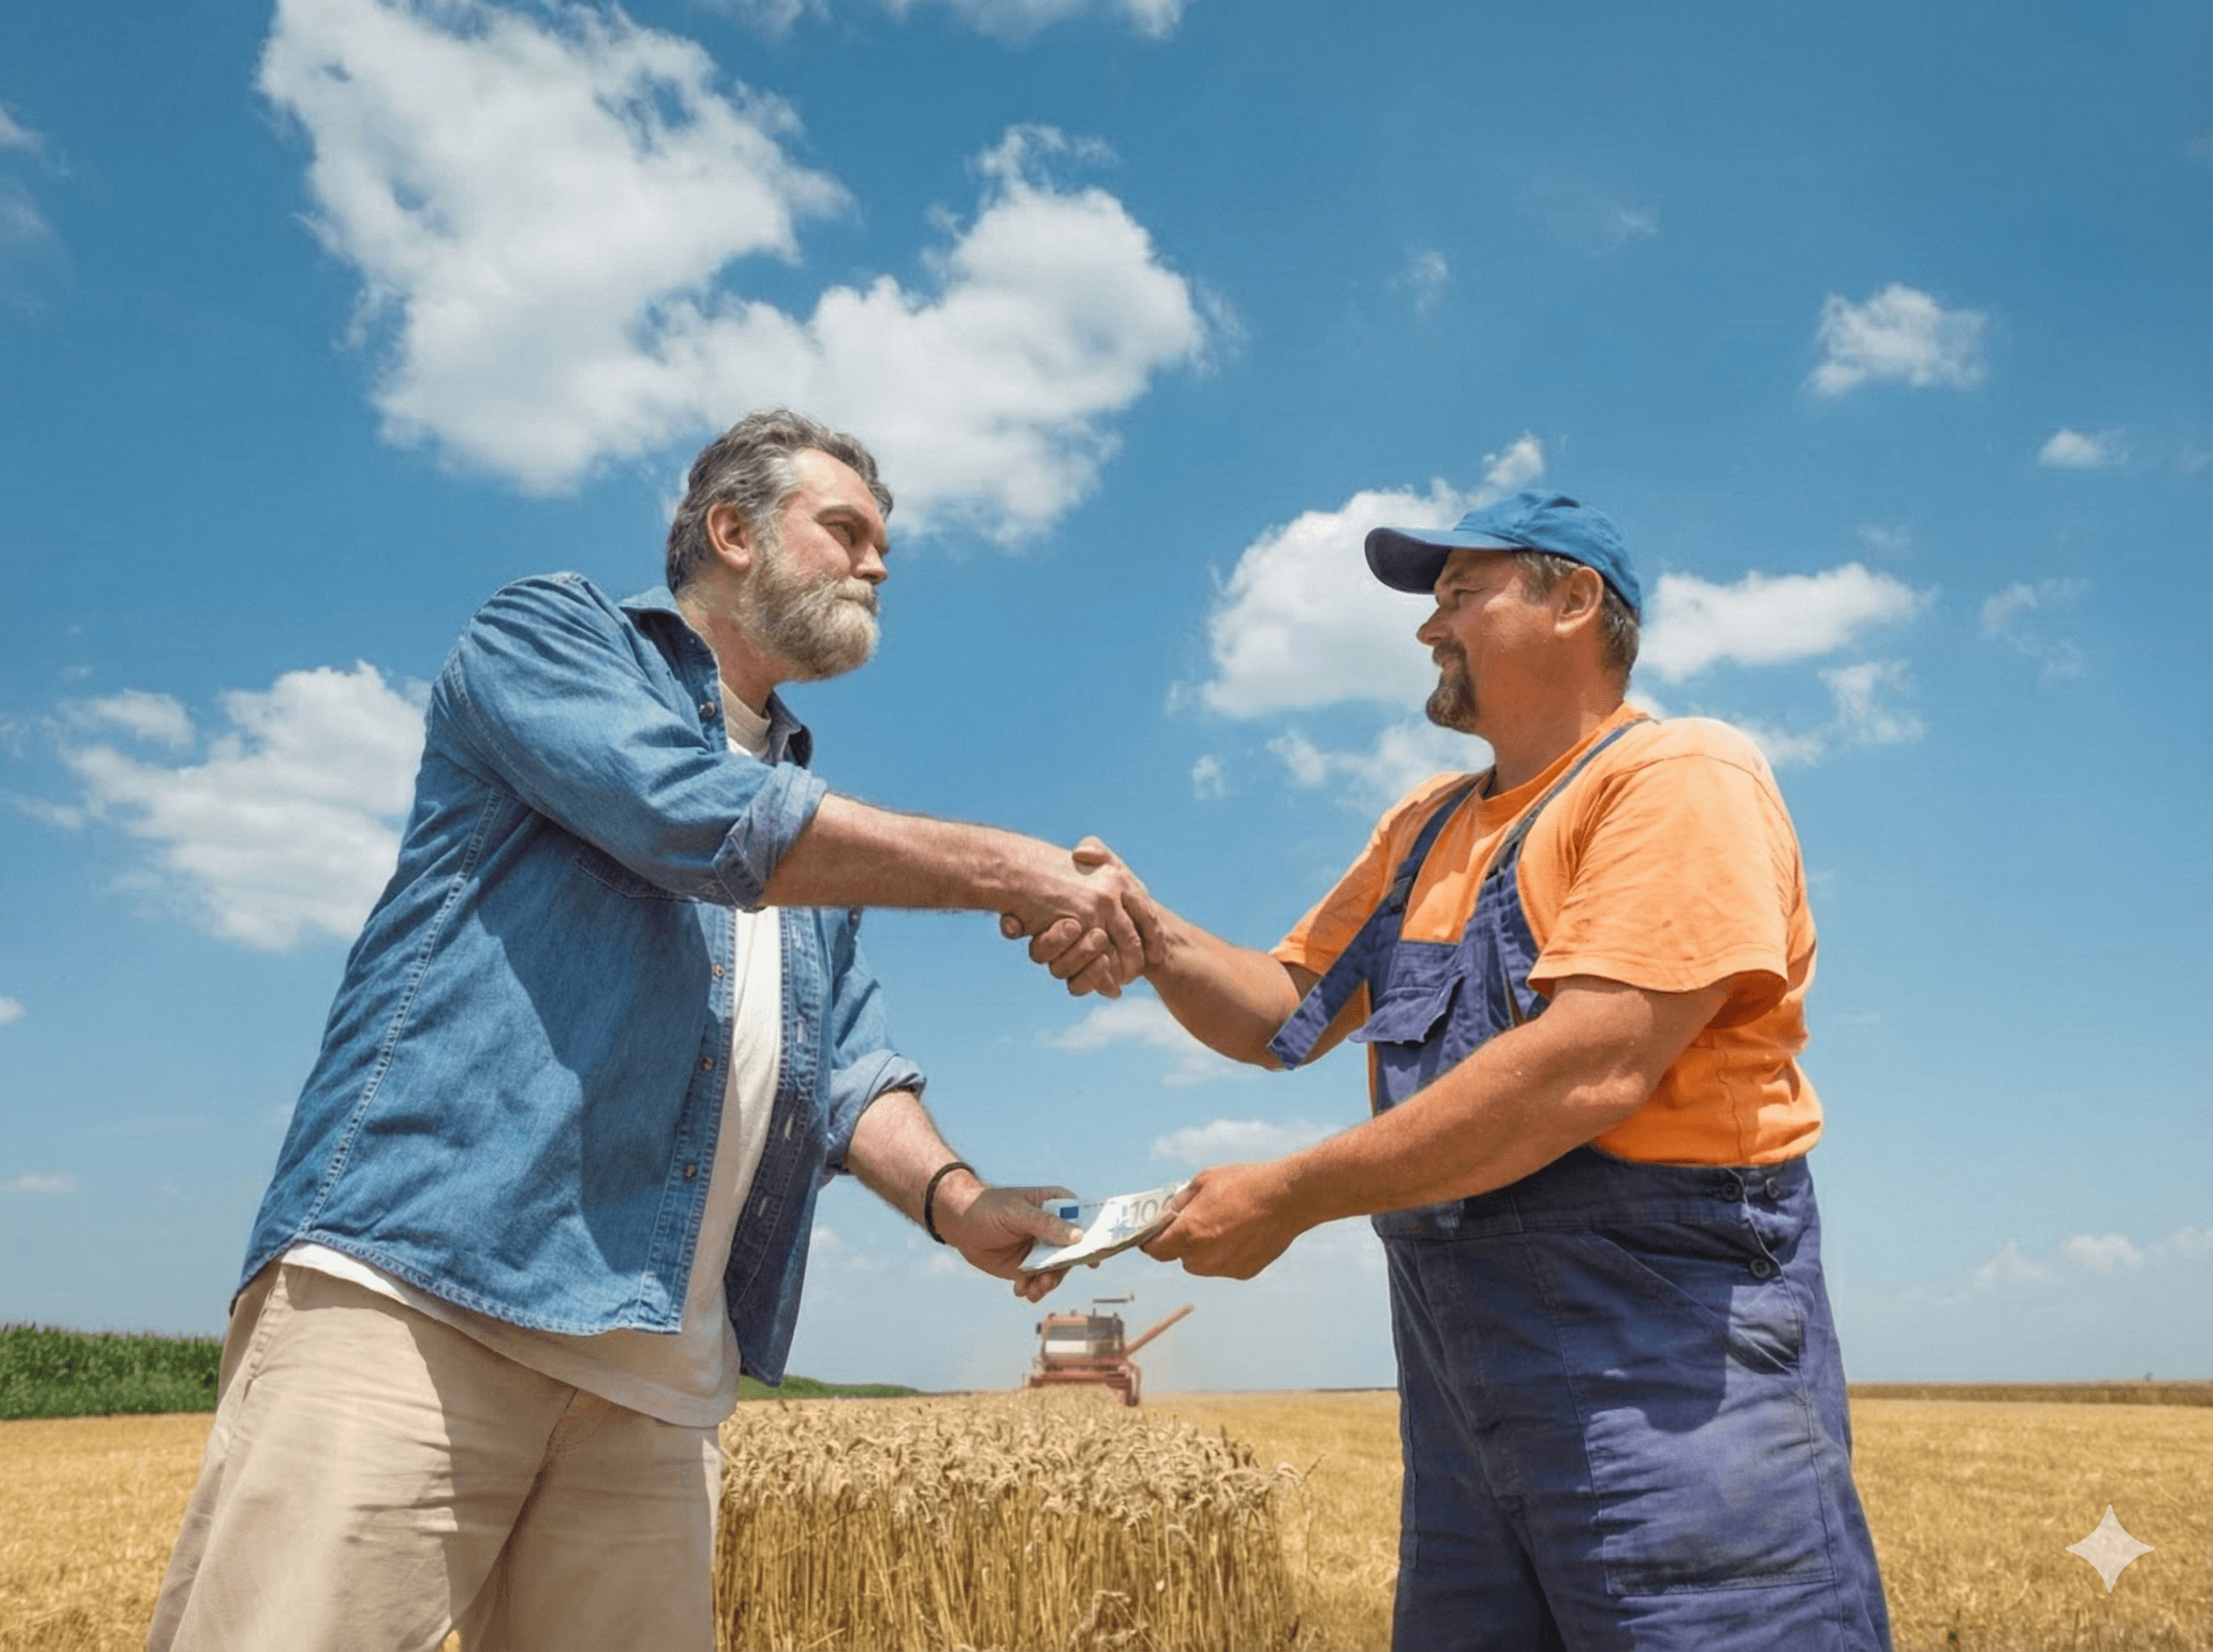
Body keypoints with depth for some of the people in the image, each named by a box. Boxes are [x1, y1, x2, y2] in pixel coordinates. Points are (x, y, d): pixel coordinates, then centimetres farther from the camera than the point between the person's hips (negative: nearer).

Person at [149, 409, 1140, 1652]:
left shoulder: (824, 833, 25)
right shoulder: (551, 634, 6)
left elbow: (852, 1070, 14)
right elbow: (708, 822, -13)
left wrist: (953, 1194, -7)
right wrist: (1020, 871, -9)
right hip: (413, 1288, -6)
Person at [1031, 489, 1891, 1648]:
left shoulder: (1678, 776, -10)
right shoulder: (1424, 828, 15)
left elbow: (1590, 1068, -23)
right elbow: (1287, 1015, 15)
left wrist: (1291, 1195, -20)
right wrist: (1151, 936, -5)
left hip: (1671, 1372, -7)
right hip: (1460, 1374, 7)